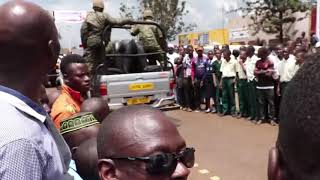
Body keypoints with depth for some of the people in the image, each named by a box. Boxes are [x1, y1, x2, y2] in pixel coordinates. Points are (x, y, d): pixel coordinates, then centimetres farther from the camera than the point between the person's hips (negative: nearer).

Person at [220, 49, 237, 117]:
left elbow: (236, 72, -2)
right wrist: (221, 81, 10)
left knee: (231, 95, 1)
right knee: (224, 95, 7)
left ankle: (232, 111, 9)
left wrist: (235, 79, -14)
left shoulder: (234, 61, -4)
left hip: (231, 79, -5)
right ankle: (225, 110, 15)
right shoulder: (223, 61, 10)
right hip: (224, 79, 5)